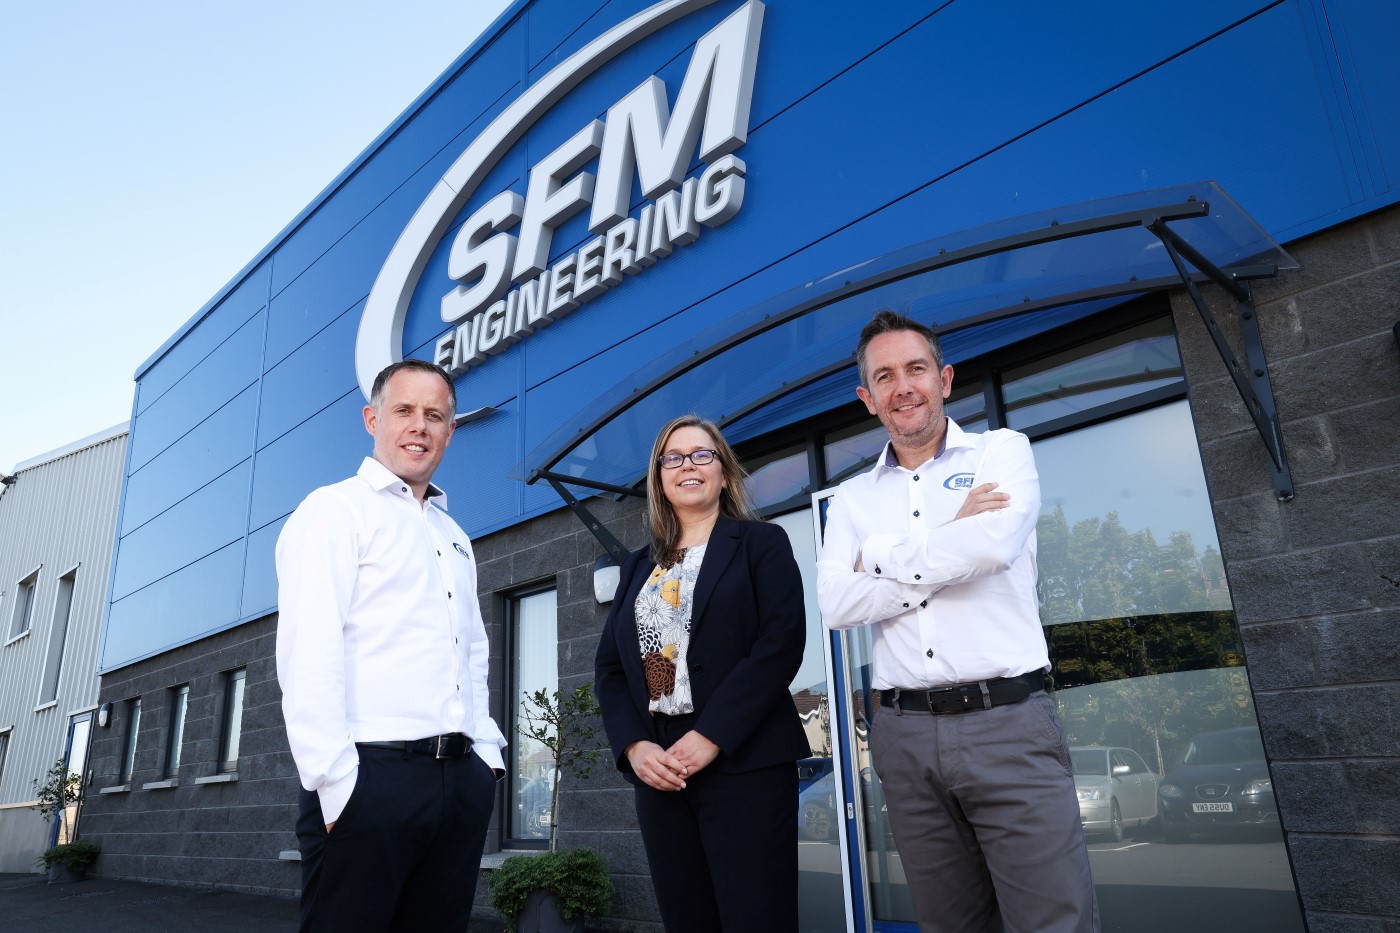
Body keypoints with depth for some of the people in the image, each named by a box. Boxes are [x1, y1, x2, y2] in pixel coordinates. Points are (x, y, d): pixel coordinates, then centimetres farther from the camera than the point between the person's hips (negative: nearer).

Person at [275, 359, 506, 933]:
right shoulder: (334, 510, -2)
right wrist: (336, 782, -19)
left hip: (462, 779, 7)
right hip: (371, 776, -6)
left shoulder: (454, 536, 20)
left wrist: (486, 751, 11)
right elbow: (308, 657, -13)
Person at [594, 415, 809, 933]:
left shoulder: (761, 543, 3)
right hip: (658, 769, 4)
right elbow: (608, 666, 12)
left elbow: (781, 644, -9)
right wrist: (633, 746, -6)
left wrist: (709, 738, -16)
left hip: (743, 762, -4)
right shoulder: (638, 566, 17)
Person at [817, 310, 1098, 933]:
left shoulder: (1002, 451, 5)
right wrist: (952, 543, -8)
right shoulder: (852, 497, 12)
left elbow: (992, 545, -15)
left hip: (1008, 723, -3)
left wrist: (882, 557, -3)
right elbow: (836, 603, -4)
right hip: (906, 735, 3)